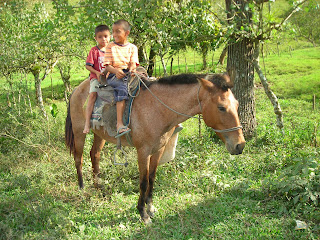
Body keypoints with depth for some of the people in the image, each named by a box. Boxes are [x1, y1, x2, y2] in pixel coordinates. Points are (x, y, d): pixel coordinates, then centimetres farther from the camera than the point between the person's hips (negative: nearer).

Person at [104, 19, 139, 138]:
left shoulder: (133, 48, 15)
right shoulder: (111, 47, 8)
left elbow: (133, 63, 5)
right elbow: (107, 66, 2)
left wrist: (132, 69, -20)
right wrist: (116, 71, -18)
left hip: (128, 75, 4)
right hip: (114, 76, -4)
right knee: (122, 87, -34)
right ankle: (119, 124, -44)